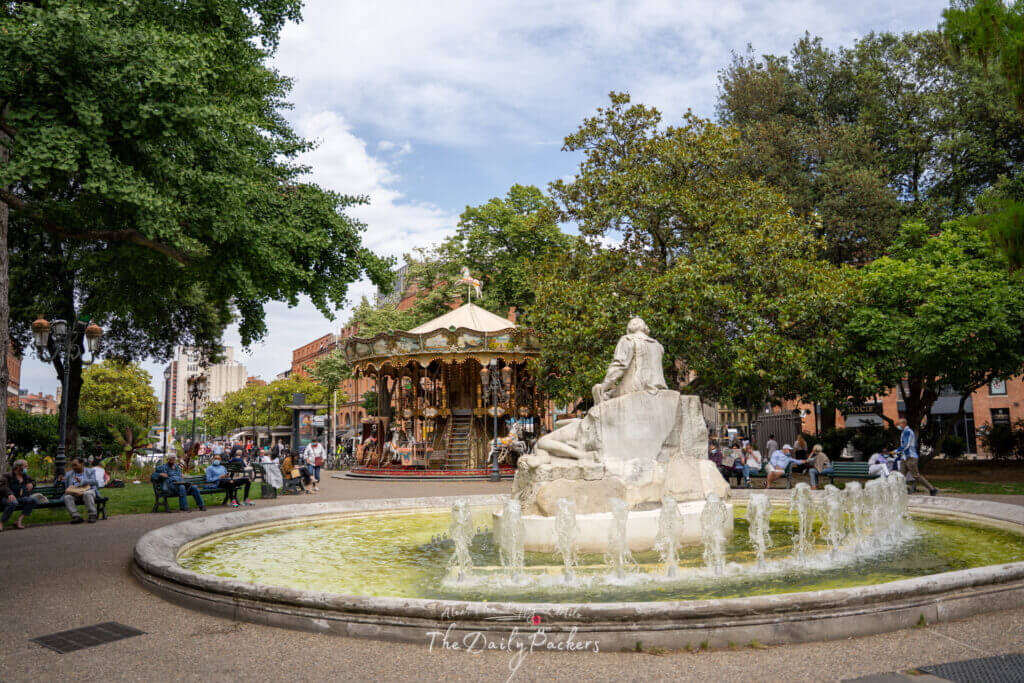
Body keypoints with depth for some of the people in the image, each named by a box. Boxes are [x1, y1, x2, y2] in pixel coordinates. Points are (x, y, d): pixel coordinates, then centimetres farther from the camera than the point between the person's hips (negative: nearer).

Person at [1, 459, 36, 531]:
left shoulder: (25, 476, 17)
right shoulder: (8, 476, -3)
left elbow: (33, 480, 35)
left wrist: (31, 484, 9)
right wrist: (10, 493, -39)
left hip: (20, 498, 6)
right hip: (8, 498, -6)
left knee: (32, 500, -24)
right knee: (13, 503, -40)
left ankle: (19, 520, -24)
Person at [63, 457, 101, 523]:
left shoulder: (90, 472, 14)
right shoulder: (68, 474, 24)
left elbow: (93, 481, -4)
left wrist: (81, 481, -18)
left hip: (88, 491, -3)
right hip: (74, 493, 3)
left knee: (87, 494, -37)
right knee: (67, 497, -30)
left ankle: (92, 515, -39)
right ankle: (76, 516, -41)